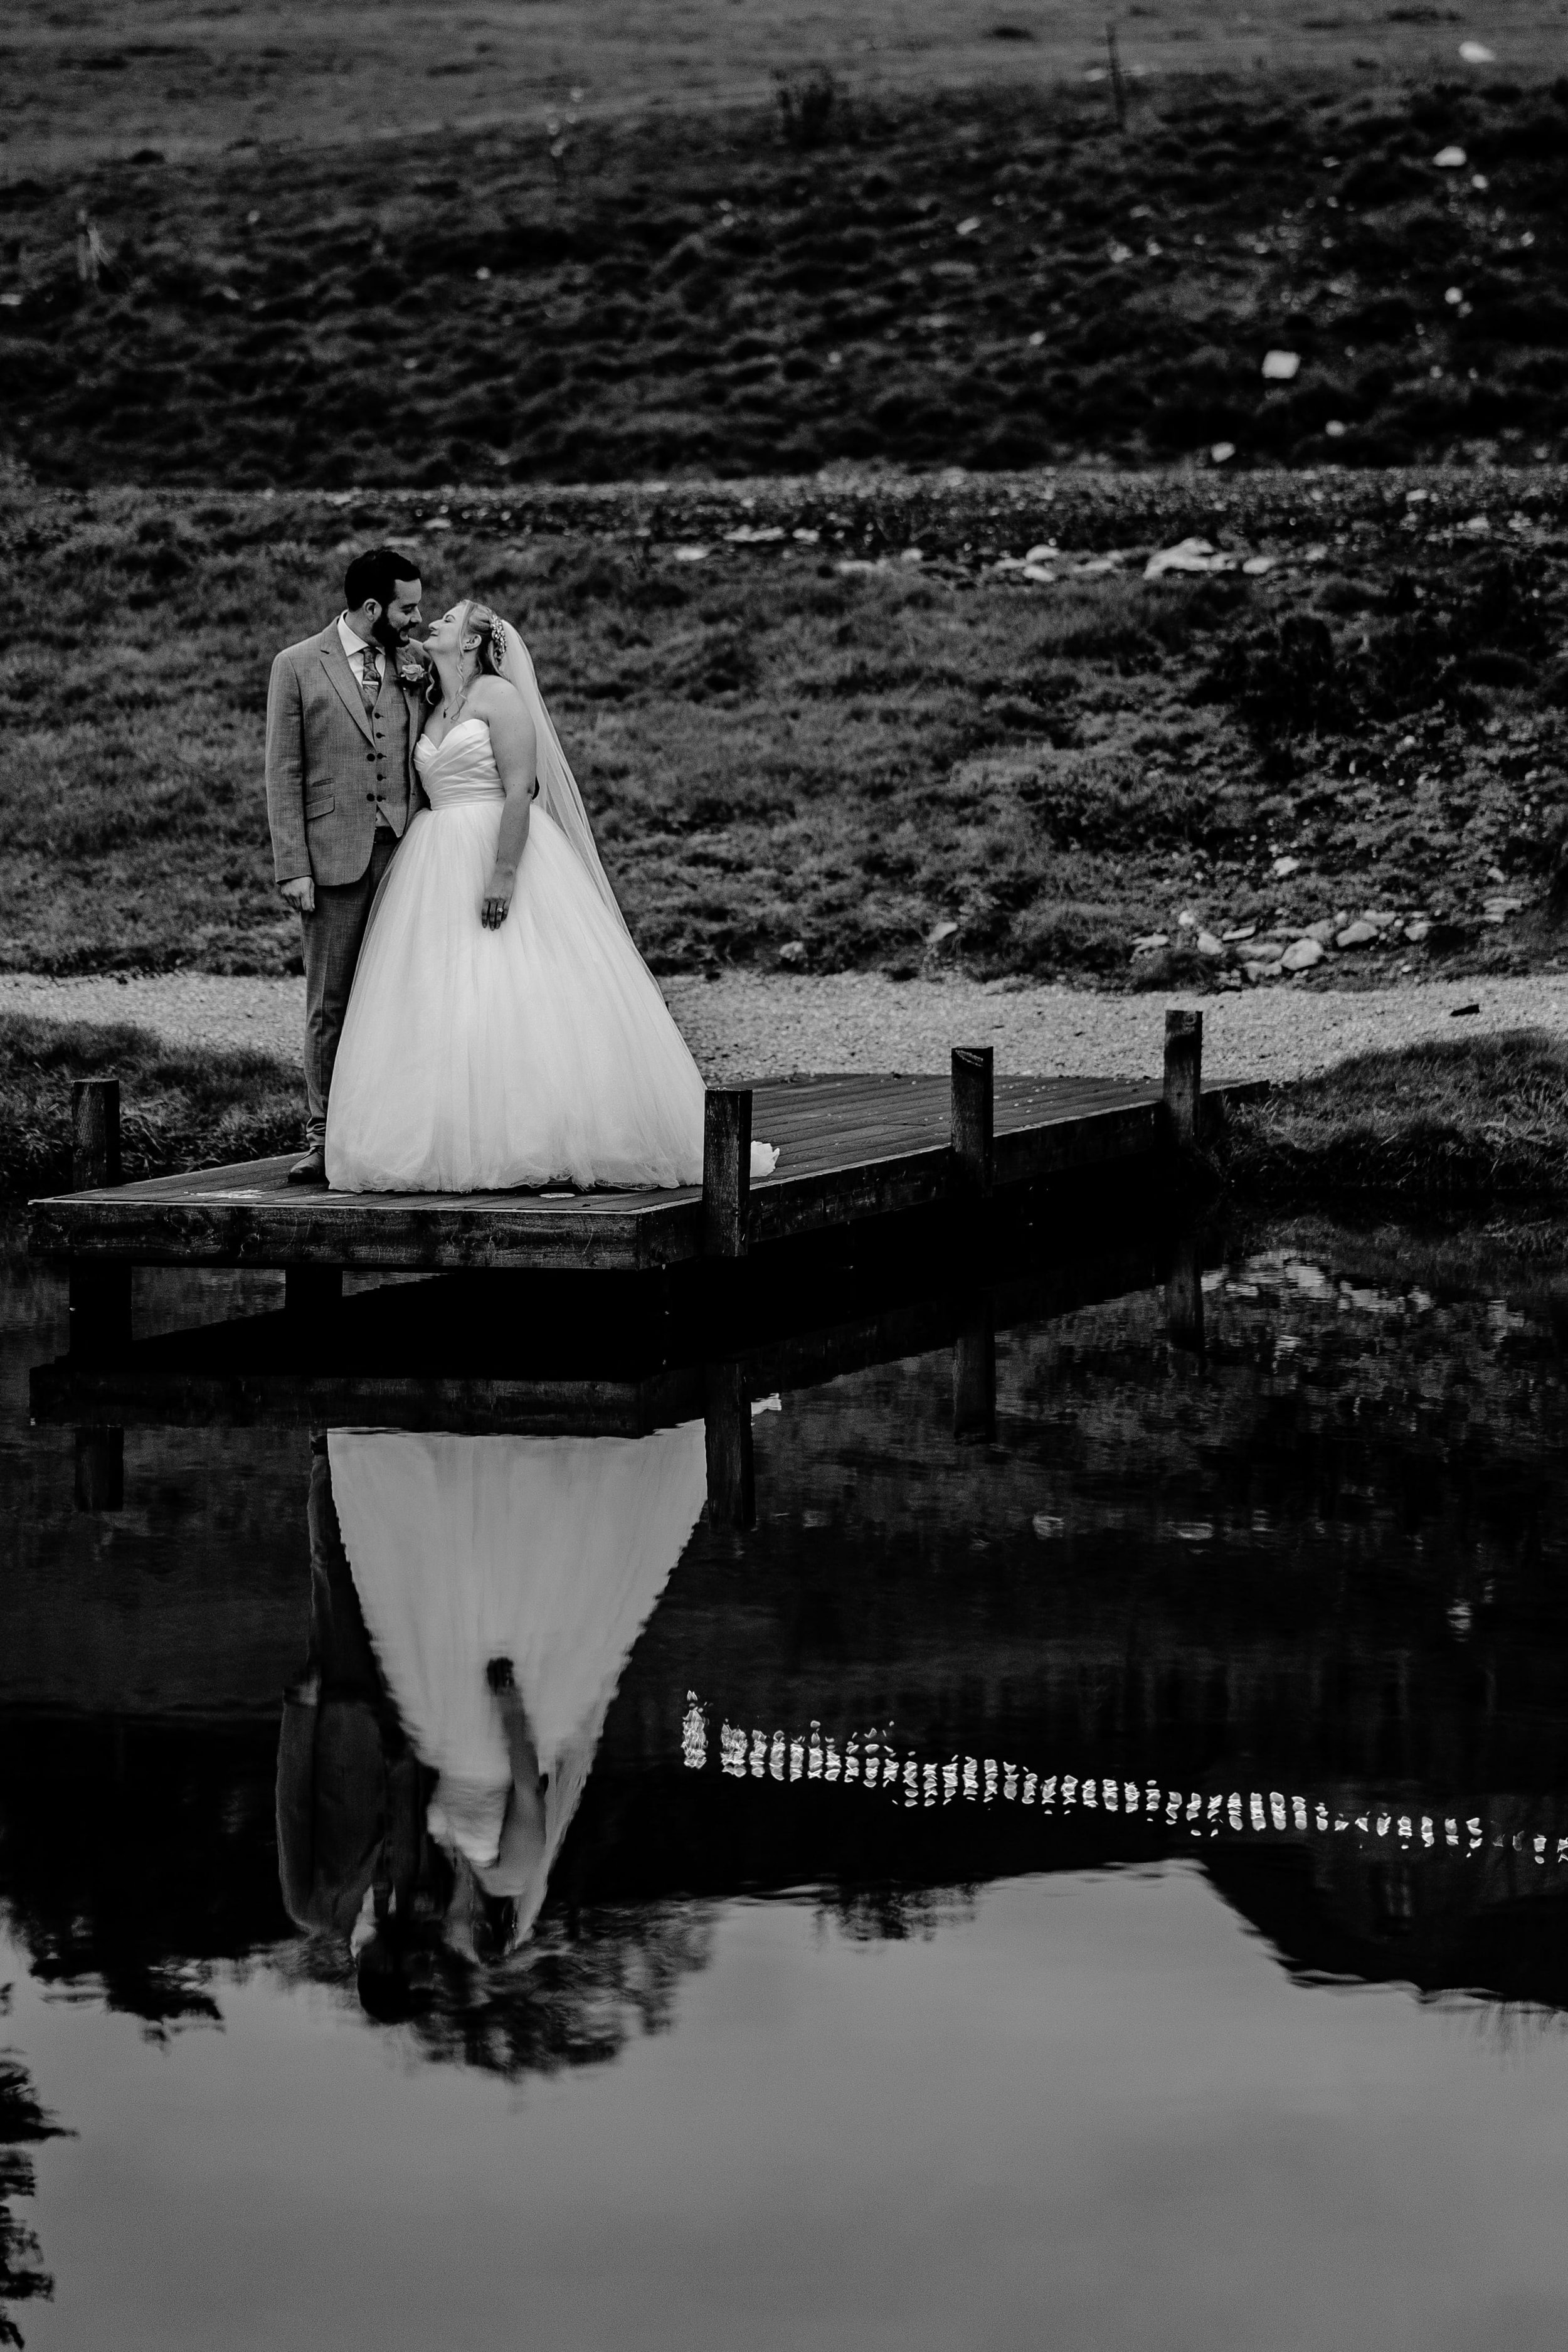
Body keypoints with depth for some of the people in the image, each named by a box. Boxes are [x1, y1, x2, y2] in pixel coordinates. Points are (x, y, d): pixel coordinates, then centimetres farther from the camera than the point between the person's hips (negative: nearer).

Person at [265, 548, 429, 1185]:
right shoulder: (297, 667, 3)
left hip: (406, 848, 2)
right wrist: (293, 868, -6)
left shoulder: (415, 667, 13)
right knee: (330, 1005, 2)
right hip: (334, 855, -2)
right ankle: (325, 1138, 8)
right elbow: (283, 775, 0)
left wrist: (425, 686, 5)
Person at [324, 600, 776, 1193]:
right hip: (440, 870, 8)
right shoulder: (431, 708, 17)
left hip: (502, 852, -8)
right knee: (440, 1006, 1)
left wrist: (504, 873, -23)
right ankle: (460, 1145, 0)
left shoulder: (498, 696, -6)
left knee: (527, 1001, -10)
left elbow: (520, 789, -14)